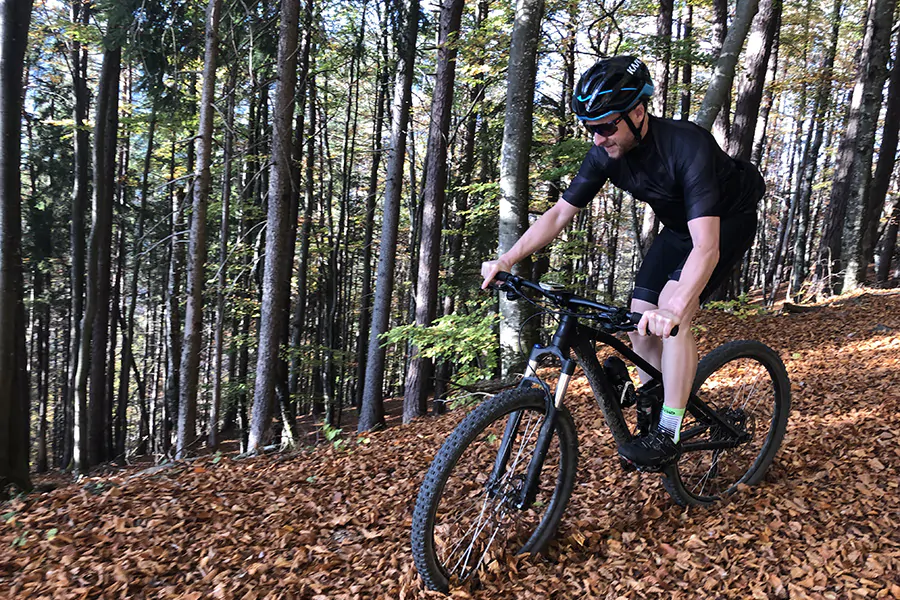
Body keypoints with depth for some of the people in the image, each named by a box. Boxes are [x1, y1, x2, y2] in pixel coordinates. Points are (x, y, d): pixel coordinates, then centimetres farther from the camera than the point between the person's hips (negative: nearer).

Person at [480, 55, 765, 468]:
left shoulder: (687, 146, -38)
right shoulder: (606, 153, -18)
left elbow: (706, 245, -46)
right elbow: (560, 213, -13)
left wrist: (675, 309, -62)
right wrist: (507, 260, -24)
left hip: (729, 220, -6)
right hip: (679, 226, 7)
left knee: (671, 308, -27)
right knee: (641, 320, -4)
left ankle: (668, 434, -17)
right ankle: (653, 417, 15)